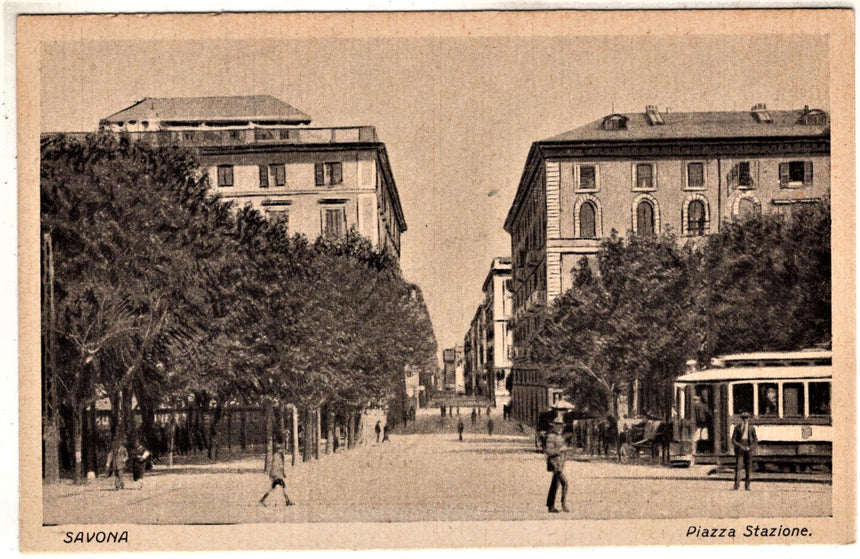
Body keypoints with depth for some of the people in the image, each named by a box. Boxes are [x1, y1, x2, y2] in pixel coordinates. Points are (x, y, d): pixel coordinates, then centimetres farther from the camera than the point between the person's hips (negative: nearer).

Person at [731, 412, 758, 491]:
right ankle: (736, 485, -11)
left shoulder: (751, 428, 5)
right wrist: (740, 446, -14)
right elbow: (733, 440, 0)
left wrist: (750, 448, -10)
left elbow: (755, 440, 6)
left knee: (748, 467, 1)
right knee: (737, 466, -10)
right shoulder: (737, 427, 1)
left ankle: (747, 486, 8)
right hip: (739, 448, -1)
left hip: (748, 448, 1)